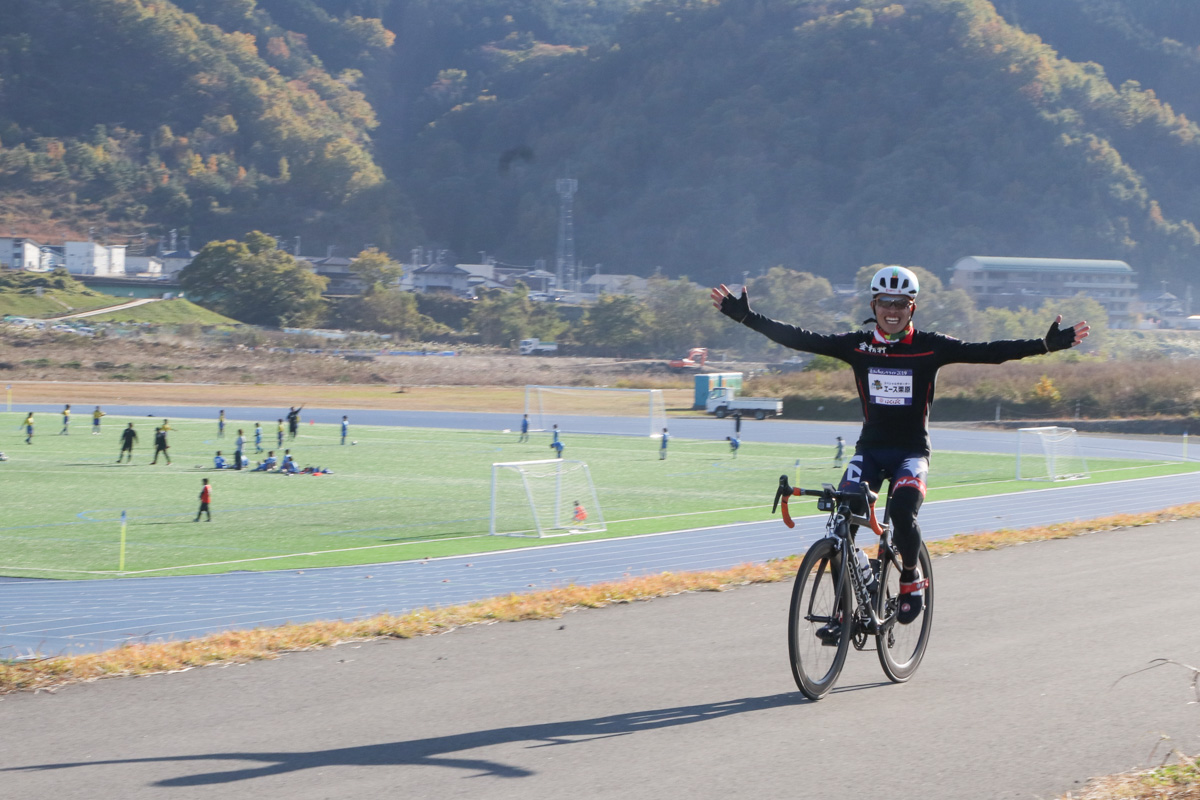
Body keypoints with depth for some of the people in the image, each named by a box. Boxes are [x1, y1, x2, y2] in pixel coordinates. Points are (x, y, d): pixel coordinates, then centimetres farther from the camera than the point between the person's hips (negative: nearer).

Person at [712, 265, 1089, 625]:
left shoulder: (930, 347, -5)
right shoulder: (857, 345, -1)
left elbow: (988, 352, -10)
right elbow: (799, 339, -4)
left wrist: (1047, 344, -19)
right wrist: (746, 317, -11)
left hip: (912, 450, -2)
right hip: (870, 448, 2)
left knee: (902, 512, -27)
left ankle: (911, 579, 2)